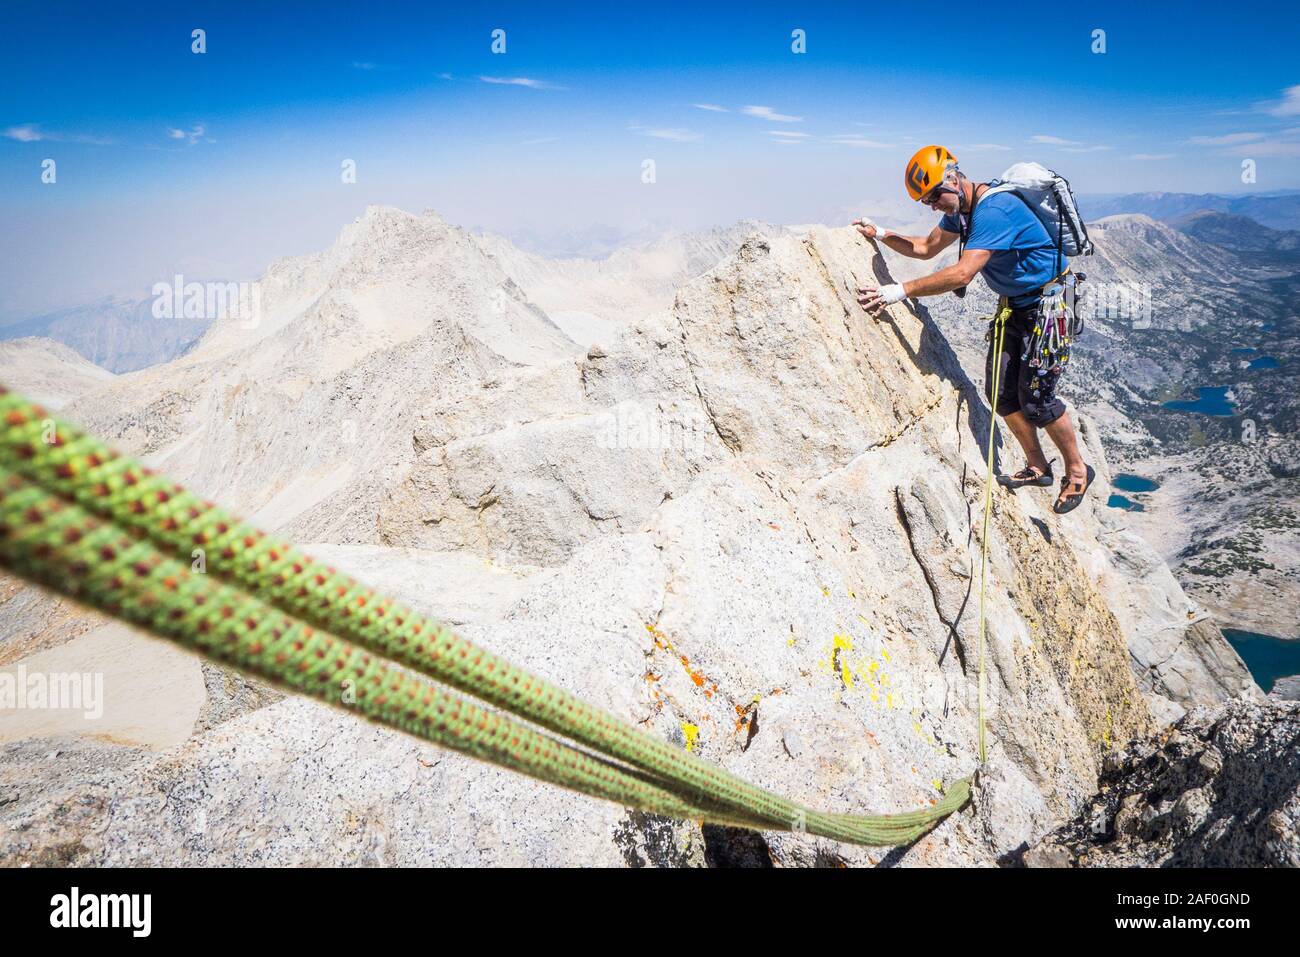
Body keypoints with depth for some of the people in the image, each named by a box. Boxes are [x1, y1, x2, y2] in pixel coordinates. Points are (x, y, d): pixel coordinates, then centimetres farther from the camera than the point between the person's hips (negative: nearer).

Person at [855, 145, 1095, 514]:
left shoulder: (995, 210, -28)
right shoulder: (962, 209, 3)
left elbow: (962, 274, -35)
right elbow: (926, 248, 17)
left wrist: (900, 291, -35)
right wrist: (881, 234, 4)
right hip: (1015, 305, 9)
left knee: (1035, 399, -8)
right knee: (1000, 390, 5)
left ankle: (1077, 471, 14)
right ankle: (1037, 467, 20)